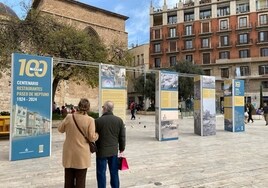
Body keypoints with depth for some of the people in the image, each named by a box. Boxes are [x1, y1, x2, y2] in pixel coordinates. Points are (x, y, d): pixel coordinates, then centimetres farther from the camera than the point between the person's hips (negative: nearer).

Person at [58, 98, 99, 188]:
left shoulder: (69, 117, -7)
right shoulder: (90, 120, -15)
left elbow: (60, 129, 8)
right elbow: (92, 138, -12)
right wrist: (97, 135, 8)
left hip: (69, 153, 3)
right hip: (82, 154, -3)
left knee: (68, 178, 18)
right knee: (80, 179, 12)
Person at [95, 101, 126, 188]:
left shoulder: (98, 121, -13)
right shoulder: (119, 120, -3)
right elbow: (122, 136, 2)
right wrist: (122, 147, 14)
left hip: (101, 151, -3)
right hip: (114, 151, 3)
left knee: (101, 173, 10)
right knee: (114, 172, 16)